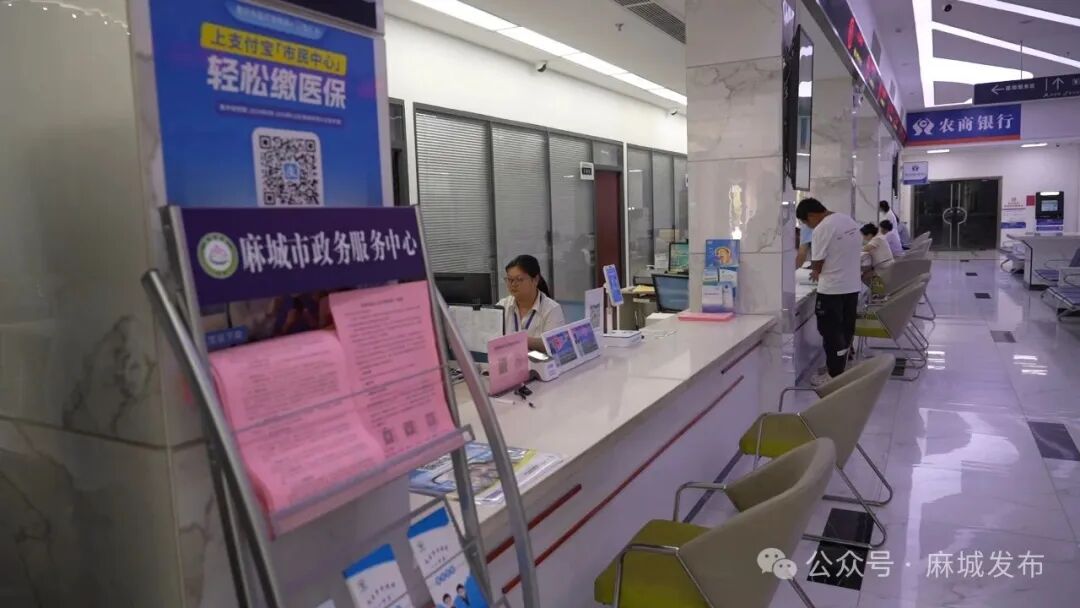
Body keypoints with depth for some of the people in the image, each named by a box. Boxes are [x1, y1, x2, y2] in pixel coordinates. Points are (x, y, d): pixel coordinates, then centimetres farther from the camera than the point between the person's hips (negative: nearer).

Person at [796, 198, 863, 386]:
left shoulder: (822, 229, -18)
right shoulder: (849, 220, 8)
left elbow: (817, 264, -13)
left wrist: (816, 272, 9)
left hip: (832, 288, -8)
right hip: (852, 285, 9)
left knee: (831, 332, 2)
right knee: (846, 330, 16)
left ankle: (834, 376, 10)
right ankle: (840, 368, 28)